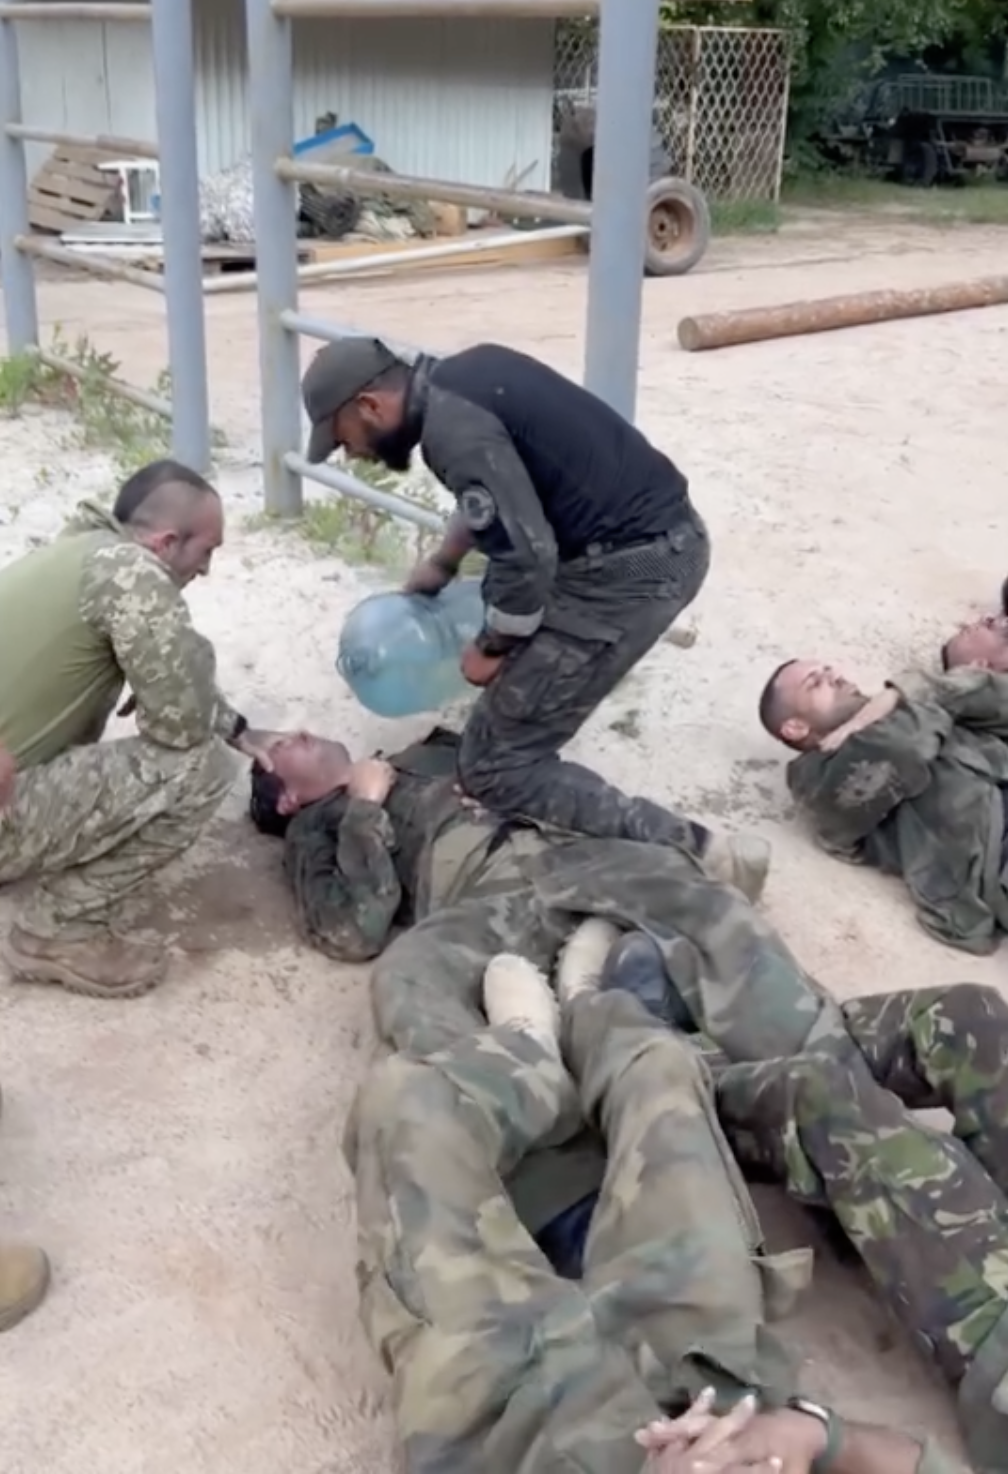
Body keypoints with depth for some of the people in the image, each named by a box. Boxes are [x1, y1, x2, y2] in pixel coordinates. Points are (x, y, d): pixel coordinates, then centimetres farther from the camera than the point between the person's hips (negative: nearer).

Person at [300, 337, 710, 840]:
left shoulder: (454, 431, -17)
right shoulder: (461, 376, 13)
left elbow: (526, 558, -23)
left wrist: (492, 647, -6)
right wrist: (443, 562, 32)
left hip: (633, 567, -10)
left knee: (497, 765, -5)